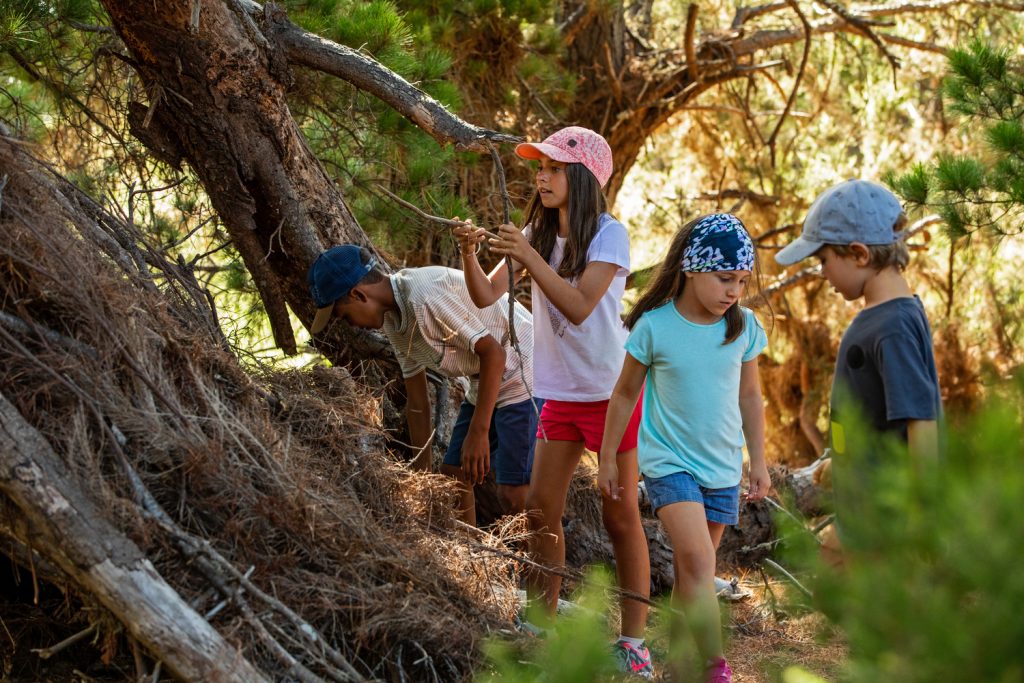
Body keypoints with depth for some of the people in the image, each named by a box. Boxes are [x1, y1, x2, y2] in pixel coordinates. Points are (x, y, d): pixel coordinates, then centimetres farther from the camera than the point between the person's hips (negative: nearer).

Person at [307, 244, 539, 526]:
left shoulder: (426, 296, -26)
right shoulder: (393, 319, 4)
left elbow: (493, 353, -26)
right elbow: (417, 403, 11)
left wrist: (478, 433, -25)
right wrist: (421, 471, 12)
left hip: (524, 378, -10)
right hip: (483, 384, 10)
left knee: (514, 496, -13)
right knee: (453, 476, 10)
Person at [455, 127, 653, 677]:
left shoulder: (609, 234, -11)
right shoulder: (537, 233, 6)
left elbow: (579, 306, -23)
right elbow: (487, 296, -2)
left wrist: (529, 257, -30)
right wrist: (470, 255, -20)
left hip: (613, 391, -6)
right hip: (560, 393, 6)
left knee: (621, 514, -1)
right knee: (541, 510, 5)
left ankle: (633, 639, 4)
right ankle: (540, 626, 15)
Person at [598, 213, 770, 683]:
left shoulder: (744, 327, -2)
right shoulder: (654, 326, -11)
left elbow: (749, 397, 11)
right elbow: (625, 394, 1)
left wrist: (758, 461, 12)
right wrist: (607, 459, 6)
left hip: (722, 467, 4)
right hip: (669, 461, -4)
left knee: (692, 569, 11)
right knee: (698, 560, -20)